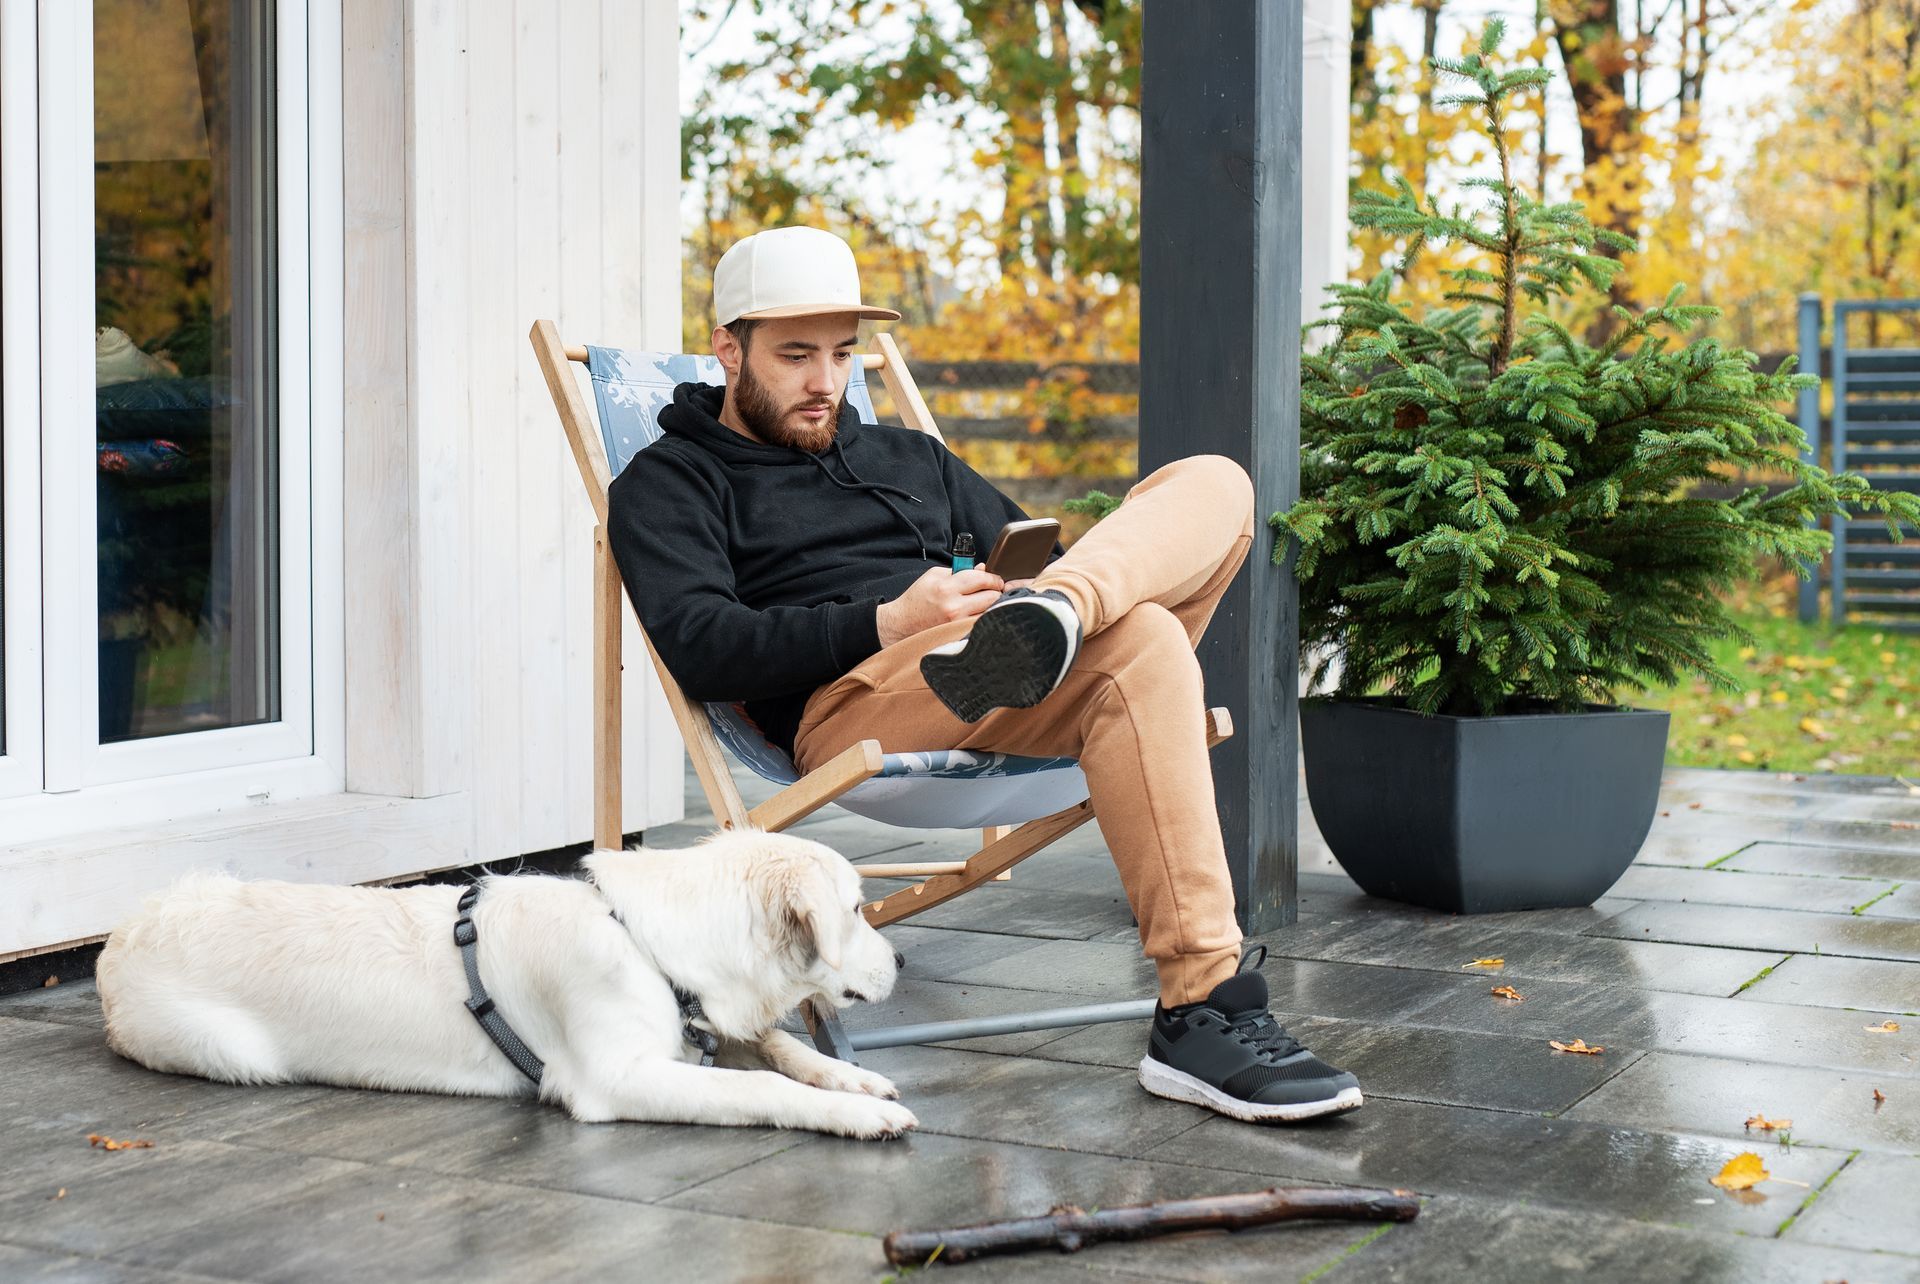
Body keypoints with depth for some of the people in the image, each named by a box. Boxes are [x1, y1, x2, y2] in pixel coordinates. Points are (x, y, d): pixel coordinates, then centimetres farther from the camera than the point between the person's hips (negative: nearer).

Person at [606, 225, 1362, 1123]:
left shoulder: (908, 457, 36)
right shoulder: (670, 484, 15)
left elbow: (1027, 549, 32)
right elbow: (700, 647, -4)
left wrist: (1043, 586, 4)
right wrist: (887, 624, -18)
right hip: (848, 703, -6)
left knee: (1214, 483, -11)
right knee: (1138, 640, -33)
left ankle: (1049, 618, -46)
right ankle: (1202, 1016, -42)